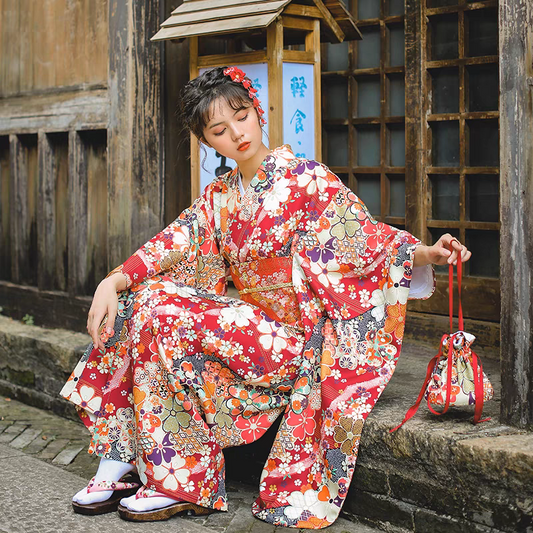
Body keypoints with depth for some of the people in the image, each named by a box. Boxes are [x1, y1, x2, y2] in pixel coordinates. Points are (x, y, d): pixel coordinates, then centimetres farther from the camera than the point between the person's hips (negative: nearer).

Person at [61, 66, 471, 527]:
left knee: (162, 315, -22)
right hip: (250, 324, 7)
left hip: (295, 337, -7)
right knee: (139, 300, -8)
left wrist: (425, 253, -28)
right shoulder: (220, 197, 11)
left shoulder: (306, 178, -7)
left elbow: (366, 240, -10)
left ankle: (185, 484, -15)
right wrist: (113, 283, -13)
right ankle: (116, 465, -7)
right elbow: (173, 245, 2)